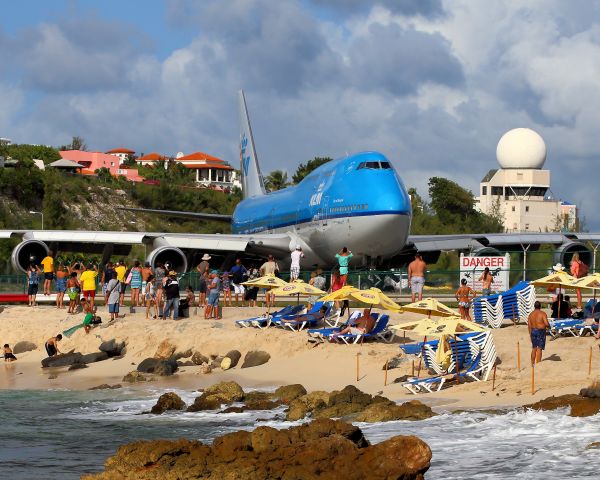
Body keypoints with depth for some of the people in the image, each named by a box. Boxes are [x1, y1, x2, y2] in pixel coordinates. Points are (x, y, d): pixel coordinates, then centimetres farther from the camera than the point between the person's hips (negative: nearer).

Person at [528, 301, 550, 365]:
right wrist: (549, 326, 5)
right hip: (541, 331, -5)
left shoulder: (531, 314, 5)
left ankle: (532, 364, 21)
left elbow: (529, 325, 6)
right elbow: (546, 324, -18)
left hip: (533, 331, 5)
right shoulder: (543, 313, -10)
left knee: (534, 348, 16)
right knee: (539, 348, -4)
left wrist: (530, 334, 15)